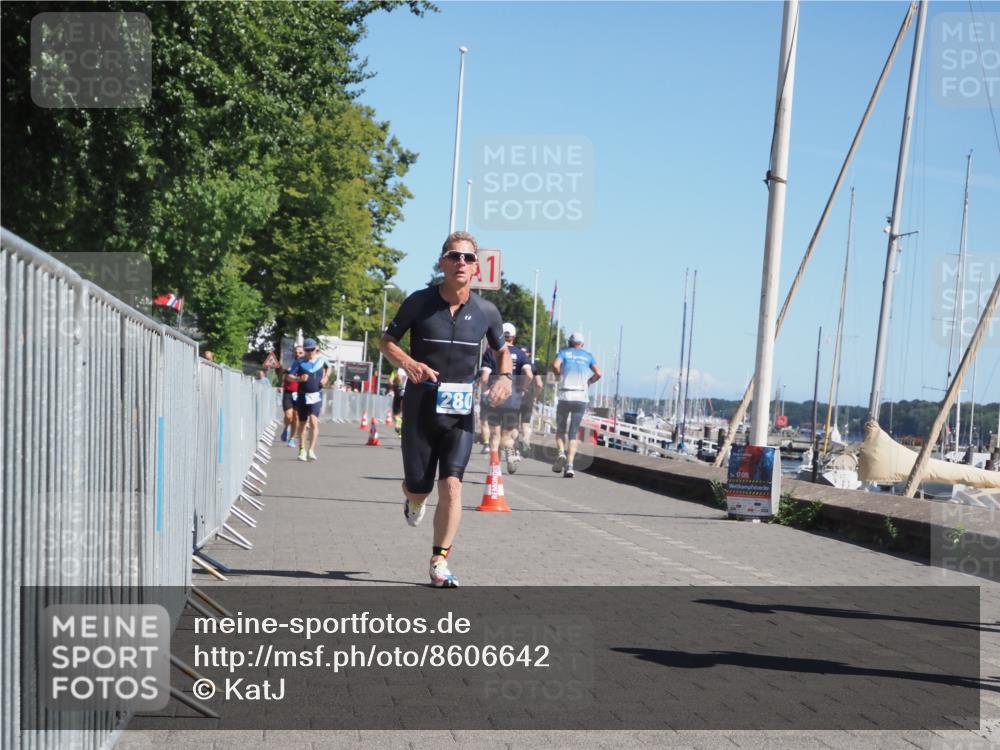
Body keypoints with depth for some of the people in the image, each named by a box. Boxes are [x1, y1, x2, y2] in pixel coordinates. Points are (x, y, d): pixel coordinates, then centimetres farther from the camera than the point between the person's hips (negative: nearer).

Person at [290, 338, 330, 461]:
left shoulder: (321, 359, 3)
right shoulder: (299, 362, -3)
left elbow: (328, 367, 24)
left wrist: (325, 377, 6)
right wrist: (299, 378, -25)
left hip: (316, 396, 0)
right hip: (303, 396, 0)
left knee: (313, 421, -18)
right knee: (302, 423, 9)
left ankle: (311, 450, -19)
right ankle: (302, 450, 23)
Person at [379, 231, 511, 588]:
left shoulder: (486, 312, -1)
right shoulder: (419, 302, -7)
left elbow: (502, 350, 16)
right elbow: (387, 340, 3)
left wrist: (504, 376, -5)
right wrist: (408, 362, -18)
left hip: (460, 410, 1)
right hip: (421, 406, -1)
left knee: (451, 484, -12)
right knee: (418, 488, 5)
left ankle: (440, 563, -3)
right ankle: (413, 501, 45)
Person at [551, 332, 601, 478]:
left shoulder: (564, 352, 9)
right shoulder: (588, 355, 14)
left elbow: (555, 366, -11)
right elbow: (598, 373, 1)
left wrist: (559, 376, 8)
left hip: (565, 396, -1)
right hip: (581, 397, 1)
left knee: (560, 429, 14)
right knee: (573, 433, 5)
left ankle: (561, 453, -12)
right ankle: (570, 465, -9)